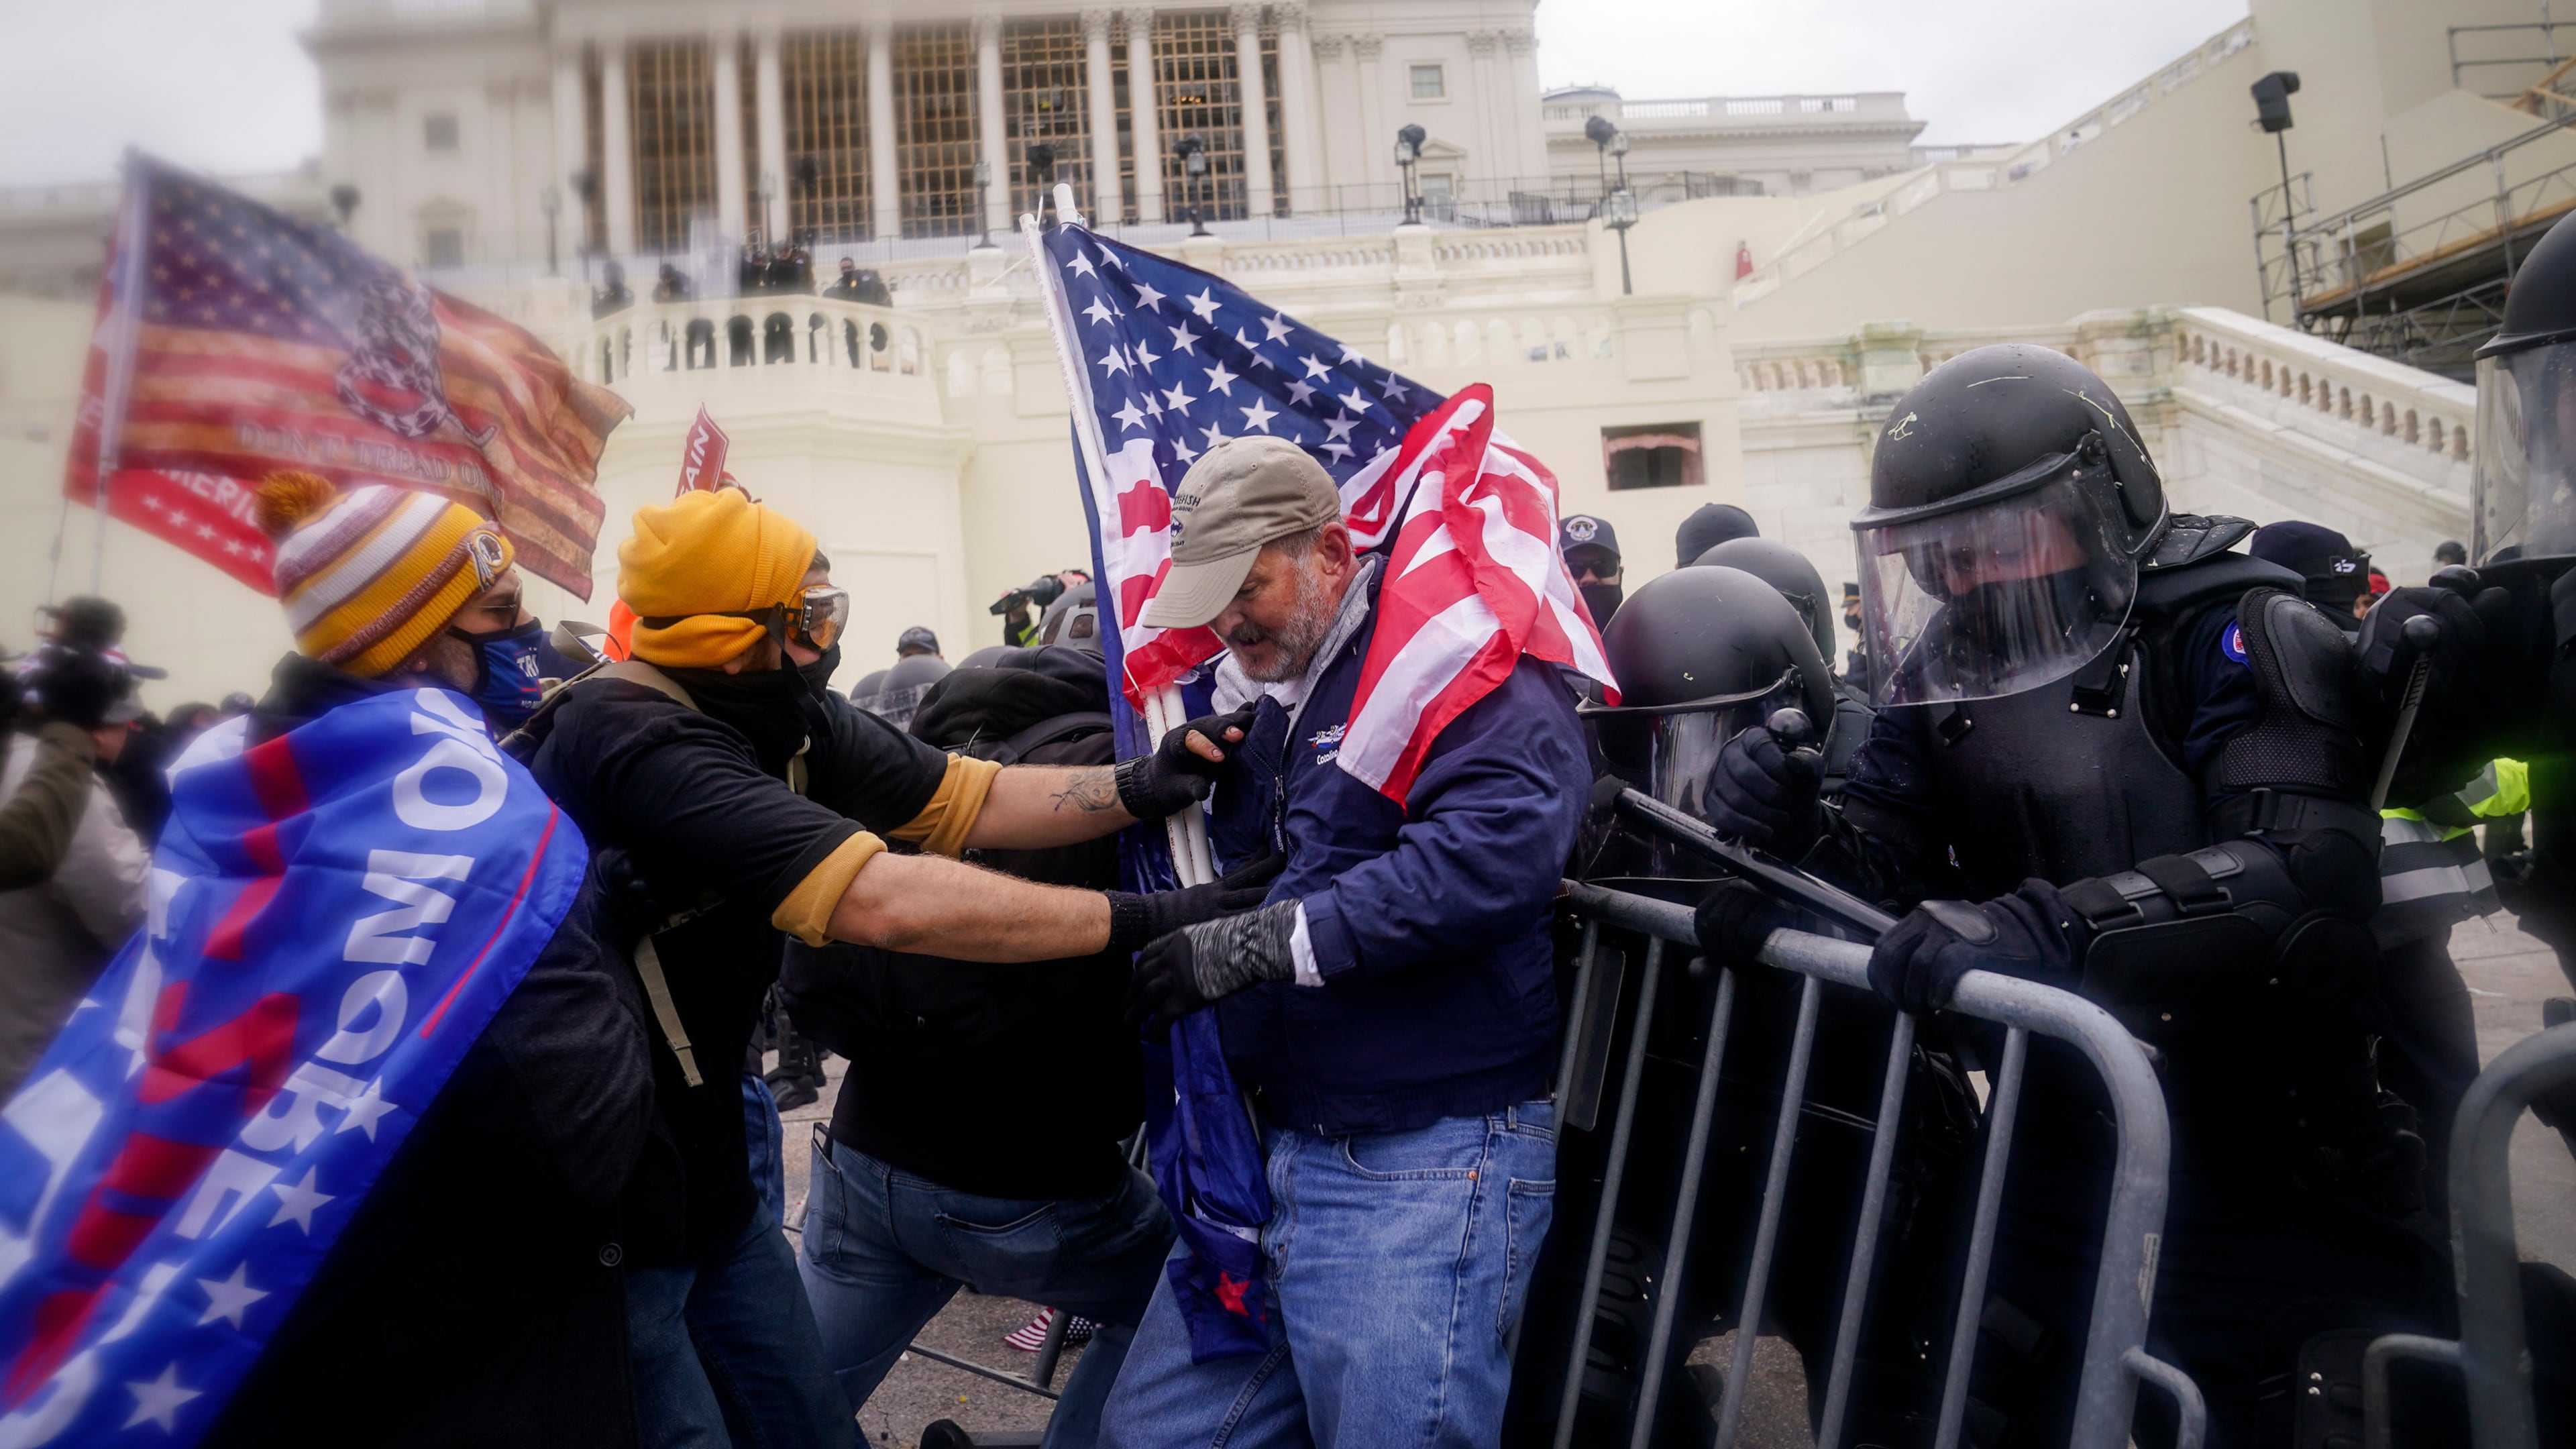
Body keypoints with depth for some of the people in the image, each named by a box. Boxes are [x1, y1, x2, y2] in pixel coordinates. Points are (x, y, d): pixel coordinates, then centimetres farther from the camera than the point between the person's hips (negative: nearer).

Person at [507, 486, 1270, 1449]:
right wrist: (1140, 920, -32)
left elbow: (974, 801, -1)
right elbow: (891, 903, -36)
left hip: (703, 1175, 8)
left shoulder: (784, 718, -2)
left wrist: (1142, 787, -16)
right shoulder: (639, 742, -29)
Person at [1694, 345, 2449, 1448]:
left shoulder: (2235, 632, -14)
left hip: (2273, 1210, -5)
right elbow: (1887, 870, 0)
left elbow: (2312, 873, -29)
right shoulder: (1945, 673, 2)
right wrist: (1793, 837, -21)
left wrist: (2041, 923, -40)